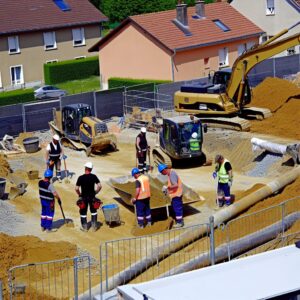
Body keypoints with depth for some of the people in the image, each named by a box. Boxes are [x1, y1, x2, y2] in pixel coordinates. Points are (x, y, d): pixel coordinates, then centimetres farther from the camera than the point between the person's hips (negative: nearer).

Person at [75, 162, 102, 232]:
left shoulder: (81, 178, -13)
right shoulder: (94, 177, -8)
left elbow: (76, 188, -14)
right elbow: (100, 186, -10)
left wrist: (79, 194, 3)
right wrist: (96, 192, 5)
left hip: (84, 197, -2)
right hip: (92, 197, 2)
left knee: (83, 212, 12)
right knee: (93, 211, 19)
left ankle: (84, 227, 17)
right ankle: (94, 226, 20)